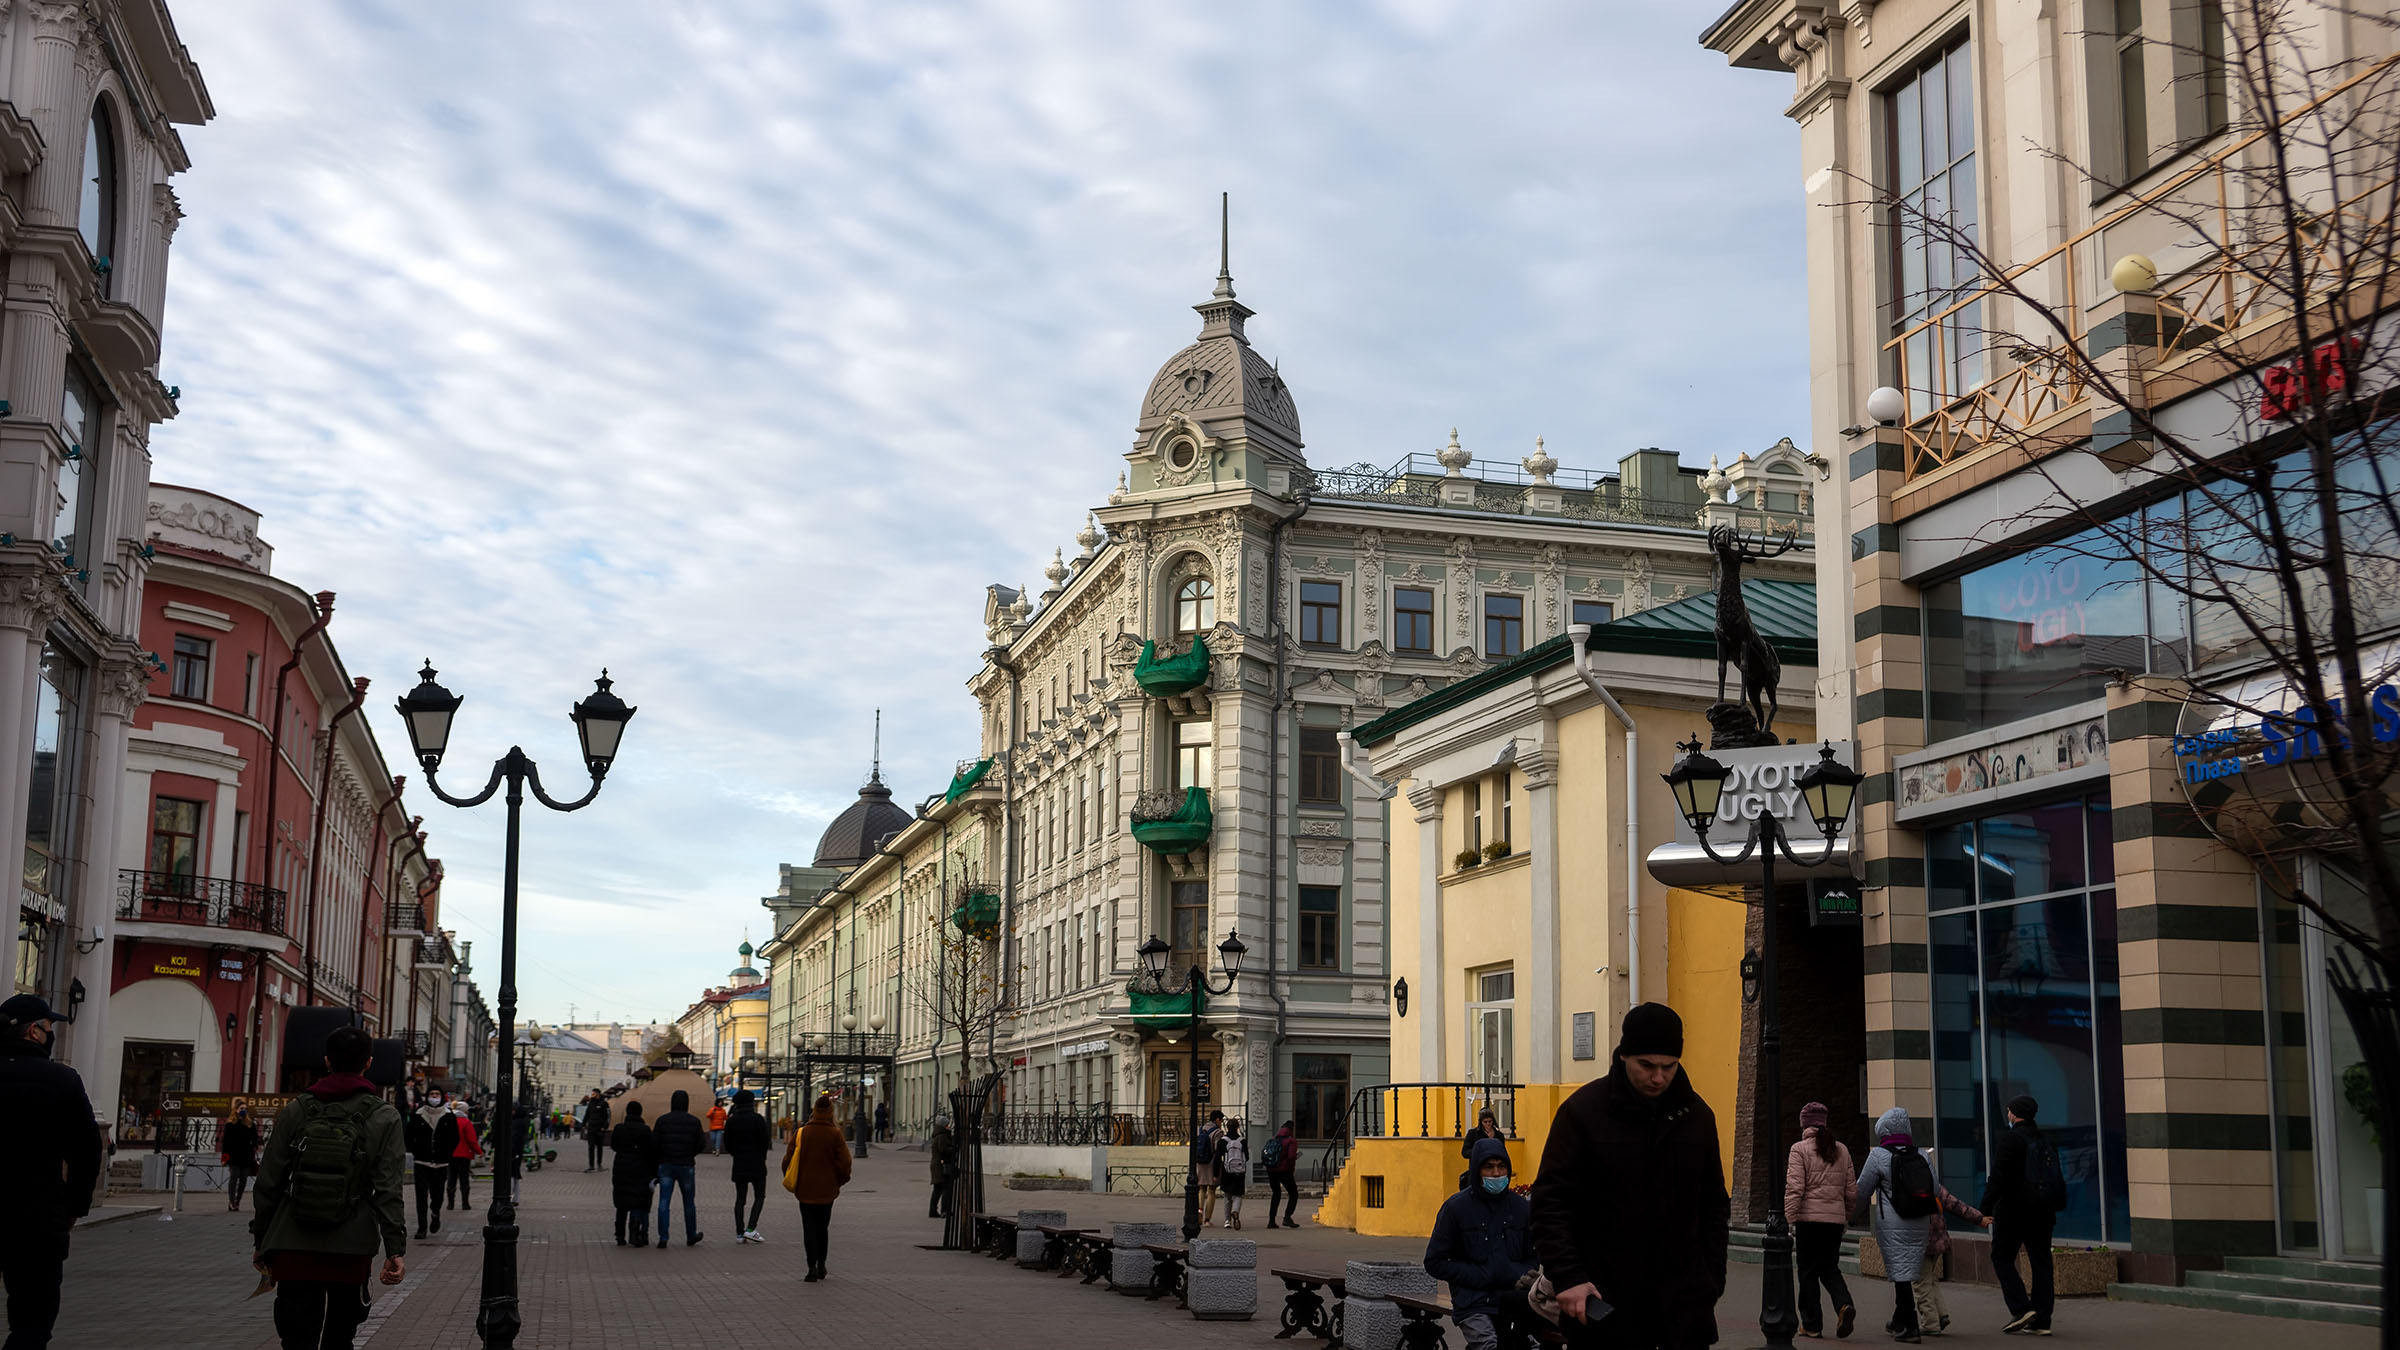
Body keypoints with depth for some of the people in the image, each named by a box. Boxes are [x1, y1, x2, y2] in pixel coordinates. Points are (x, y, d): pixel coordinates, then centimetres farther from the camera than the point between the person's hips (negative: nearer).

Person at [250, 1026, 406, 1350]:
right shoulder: (384, 1117, -3)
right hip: (351, 1249, 0)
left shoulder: (297, 1110, 3)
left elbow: (269, 1182, 4)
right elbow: (388, 1191, -8)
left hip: (293, 1248, 1)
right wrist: (396, 1249, -8)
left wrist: (260, 1239, 13)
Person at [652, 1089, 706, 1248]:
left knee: (664, 1202, 0)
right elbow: (701, 1144, -1)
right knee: (689, 1202, 14)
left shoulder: (662, 1120, -3)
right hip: (686, 1166, 0)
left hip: (666, 1165, 0)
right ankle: (691, 1237, 25)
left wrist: (663, 1155, 11)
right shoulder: (694, 1122, -2)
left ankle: (663, 1239, -8)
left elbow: (653, 1143, -6)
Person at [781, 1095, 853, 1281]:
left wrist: (791, 1182, 12)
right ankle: (821, 1265, 22)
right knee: (823, 1227, 16)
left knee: (809, 1228, 2)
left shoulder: (801, 1133, -6)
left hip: (805, 1189, 0)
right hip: (827, 1189, 0)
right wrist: (840, 1180, 9)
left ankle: (812, 1267, -8)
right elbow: (844, 1161, -9)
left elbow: (788, 1159, -2)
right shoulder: (835, 1134, -9)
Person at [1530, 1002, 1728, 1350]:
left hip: (1683, 1304, 3)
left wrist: (1712, 1280, 8)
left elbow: (1713, 1206, 15)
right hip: (1602, 1303, -3)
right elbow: (1550, 1202, -7)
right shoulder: (1582, 1110, -5)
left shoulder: (1697, 1115, 7)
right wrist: (1567, 1277, -16)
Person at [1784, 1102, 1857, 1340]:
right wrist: (1846, 1217, 26)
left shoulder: (1800, 1149, -5)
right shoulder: (1841, 1150, 10)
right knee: (1830, 1267, 15)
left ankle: (1812, 1324, 7)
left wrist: (1788, 1220, -12)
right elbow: (1851, 1190, 14)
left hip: (1809, 1217, -4)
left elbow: (1794, 1188, -13)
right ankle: (1844, 1305, -11)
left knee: (1808, 1271, 5)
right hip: (1835, 1218, 4)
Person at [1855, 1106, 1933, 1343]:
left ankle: (1910, 1328, -5)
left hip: (1893, 1224, -5)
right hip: (1920, 1224, 5)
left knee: (1900, 1273, -2)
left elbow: (1862, 1191, -1)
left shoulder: (1878, 1155, -8)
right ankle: (1899, 1321, 29)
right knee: (1910, 1271, 16)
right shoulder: (1920, 1155, 5)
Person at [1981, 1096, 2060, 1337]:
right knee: (2040, 1261, 7)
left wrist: (1986, 1209, -14)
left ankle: (2021, 1309, -8)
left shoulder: (2008, 1140, -12)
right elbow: (2056, 1177, 17)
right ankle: (2042, 1320, 6)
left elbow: (1998, 1177, -17)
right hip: (2042, 1212, 7)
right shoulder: (2046, 1140, 10)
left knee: (2002, 1257, 5)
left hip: (2013, 1210, -7)